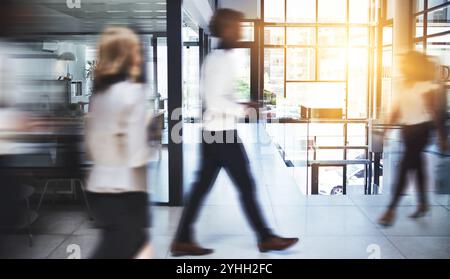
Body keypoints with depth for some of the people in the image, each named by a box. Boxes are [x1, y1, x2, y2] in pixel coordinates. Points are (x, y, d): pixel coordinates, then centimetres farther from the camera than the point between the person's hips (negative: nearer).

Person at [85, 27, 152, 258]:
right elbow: (137, 152, -17)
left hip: (100, 185, 8)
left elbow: (92, 141, 11)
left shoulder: (99, 92, 8)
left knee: (141, 247, 19)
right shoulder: (132, 91, -14)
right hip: (125, 188, -8)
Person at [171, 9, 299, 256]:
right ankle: (265, 238, 14)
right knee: (246, 186, 1)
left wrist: (240, 106, 13)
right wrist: (243, 109, -14)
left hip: (213, 131, 10)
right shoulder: (223, 58, -15)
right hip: (222, 133, -10)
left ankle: (183, 240, 16)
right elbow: (215, 100, -21)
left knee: (202, 186, 10)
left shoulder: (214, 57, 15)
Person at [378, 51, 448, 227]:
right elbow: (396, 111, 12)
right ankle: (423, 204, 29)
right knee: (417, 166, 16)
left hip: (421, 129, -7)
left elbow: (437, 113, -12)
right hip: (407, 128, 7)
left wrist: (442, 137, -11)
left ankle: (391, 210, -3)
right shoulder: (403, 85, 6)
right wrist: (385, 130, 11)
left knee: (404, 167, -9)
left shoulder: (428, 86, -13)